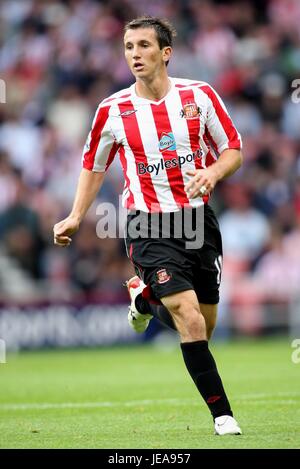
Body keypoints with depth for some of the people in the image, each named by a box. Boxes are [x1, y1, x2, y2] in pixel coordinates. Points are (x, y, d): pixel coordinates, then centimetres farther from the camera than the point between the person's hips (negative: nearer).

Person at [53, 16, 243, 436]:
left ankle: (146, 297, 40)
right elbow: (94, 166, 13)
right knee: (191, 322, -18)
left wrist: (212, 173, -15)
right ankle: (222, 414, -8)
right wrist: (75, 218, 6)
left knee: (204, 327, 11)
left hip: (198, 216, 3)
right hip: (149, 225, -3)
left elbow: (233, 150, 6)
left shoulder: (200, 95, -2)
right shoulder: (113, 110, -2)